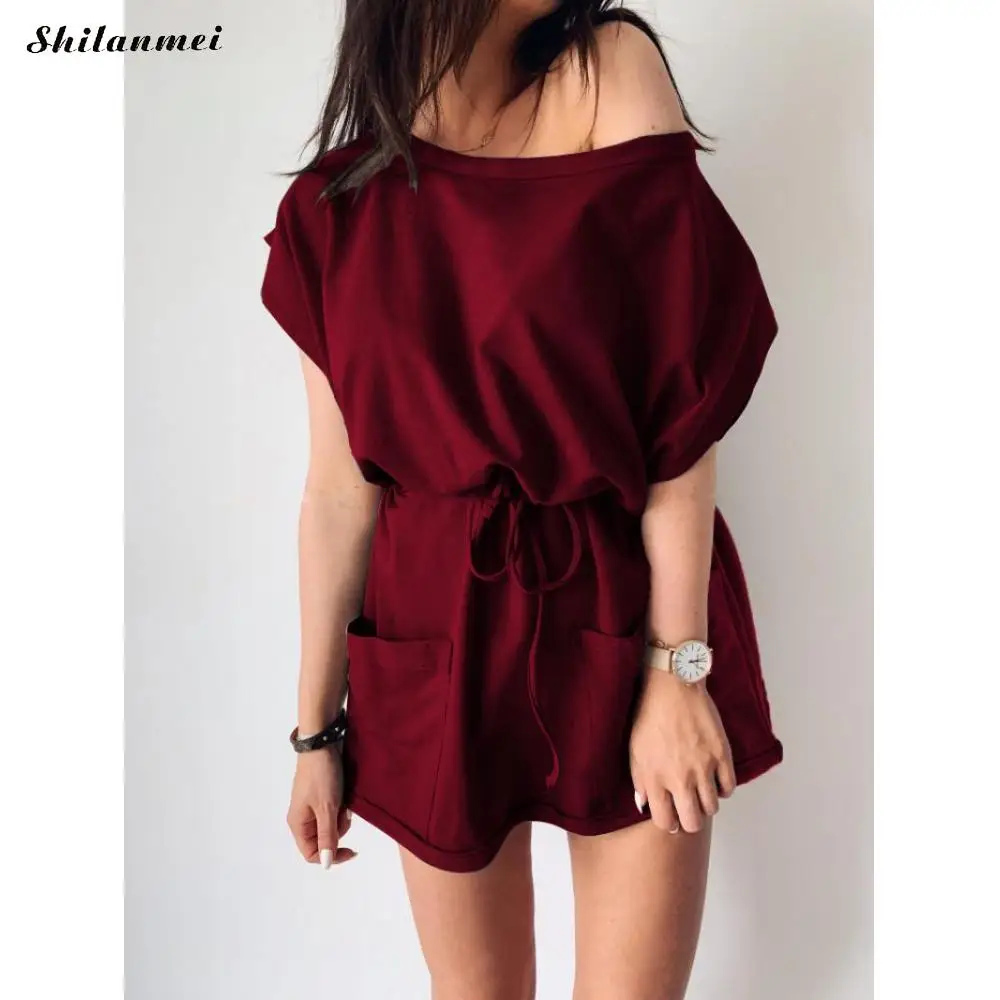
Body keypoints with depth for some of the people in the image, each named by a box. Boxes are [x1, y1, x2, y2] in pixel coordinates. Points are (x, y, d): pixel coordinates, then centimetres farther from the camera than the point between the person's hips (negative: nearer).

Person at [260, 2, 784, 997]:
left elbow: (683, 409, -12)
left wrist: (675, 667, -14)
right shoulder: (337, 206, -1)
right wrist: (317, 728, 7)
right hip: (436, 646, 2)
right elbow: (338, 489, 1)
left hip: (626, 620, -1)